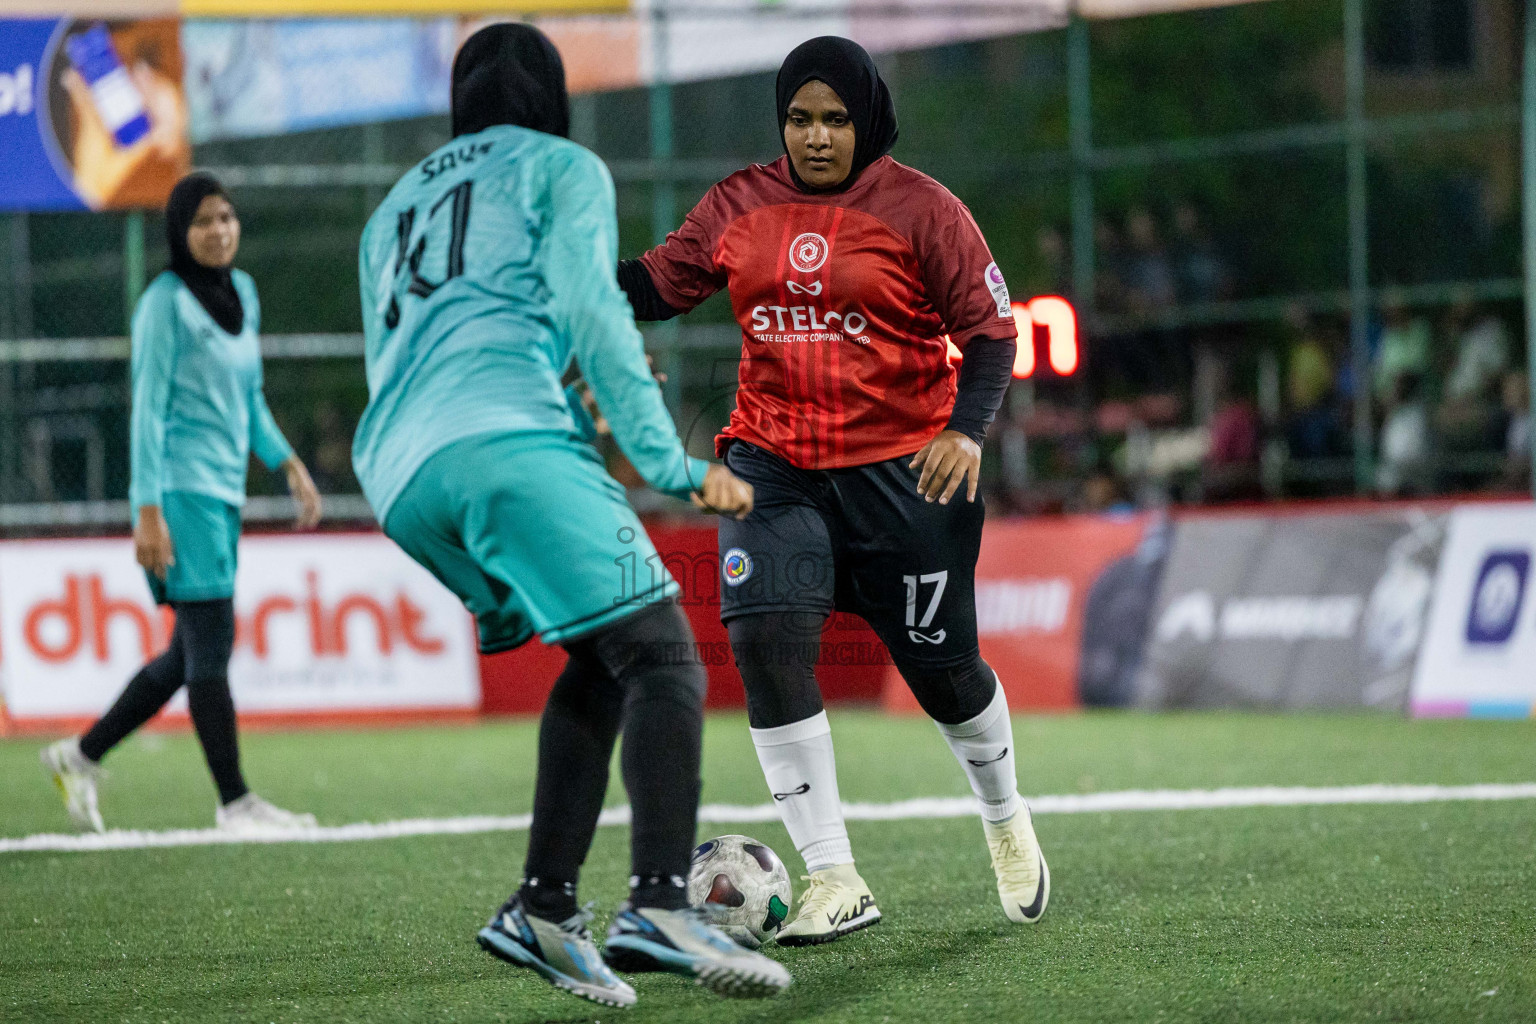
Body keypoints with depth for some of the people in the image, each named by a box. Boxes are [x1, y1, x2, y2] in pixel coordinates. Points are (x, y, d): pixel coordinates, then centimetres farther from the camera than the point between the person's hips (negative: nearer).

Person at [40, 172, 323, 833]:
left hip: (224, 493, 9)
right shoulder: (167, 302, -9)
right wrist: (148, 511, -17)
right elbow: (147, 411, -12)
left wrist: (288, 464, 13)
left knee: (191, 656, 11)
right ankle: (235, 802, -6)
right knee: (211, 640, -9)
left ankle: (81, 755, 22)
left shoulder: (242, 294, 15)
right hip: (182, 489, -9)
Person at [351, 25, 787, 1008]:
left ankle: (544, 907, 3)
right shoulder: (563, 168, 15)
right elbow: (590, 311, 0)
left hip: (400, 475, 7)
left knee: (602, 662, 17)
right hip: (506, 437, -7)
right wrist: (672, 464, -1)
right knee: (662, 655, -12)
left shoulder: (394, 208, 35)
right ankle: (660, 905, -34)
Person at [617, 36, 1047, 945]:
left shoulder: (922, 210, -6)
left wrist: (967, 430, -20)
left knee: (942, 666, 6)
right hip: (775, 464, 3)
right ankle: (836, 882, -10)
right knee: (765, 639, -17)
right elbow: (658, 283, 12)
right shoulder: (741, 206, 5)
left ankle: (1006, 820, 41)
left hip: (902, 470, -3)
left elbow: (991, 329, -5)